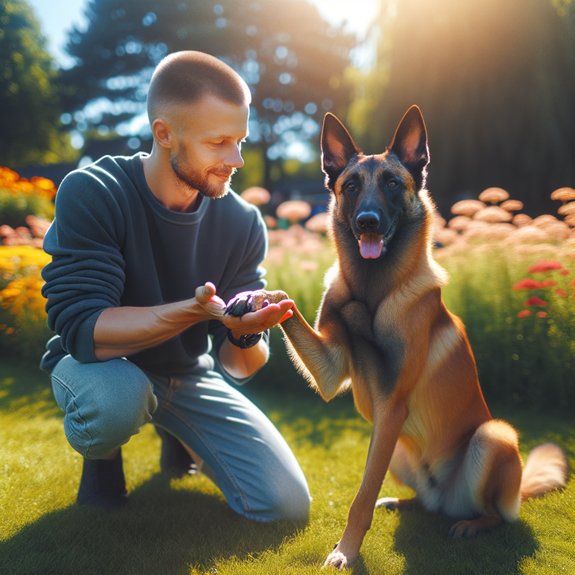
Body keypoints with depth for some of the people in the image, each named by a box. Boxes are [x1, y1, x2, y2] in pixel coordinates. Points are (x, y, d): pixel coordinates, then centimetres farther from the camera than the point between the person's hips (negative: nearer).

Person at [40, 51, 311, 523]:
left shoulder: (242, 223, -13)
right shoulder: (91, 194, -23)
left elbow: (237, 366, -11)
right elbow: (83, 329, -32)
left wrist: (246, 334, -36)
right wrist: (197, 310, -46)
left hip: (187, 373, 4)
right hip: (98, 365, -3)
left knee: (287, 505, -6)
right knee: (117, 396, -40)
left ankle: (179, 435, 23)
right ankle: (101, 454, 0)